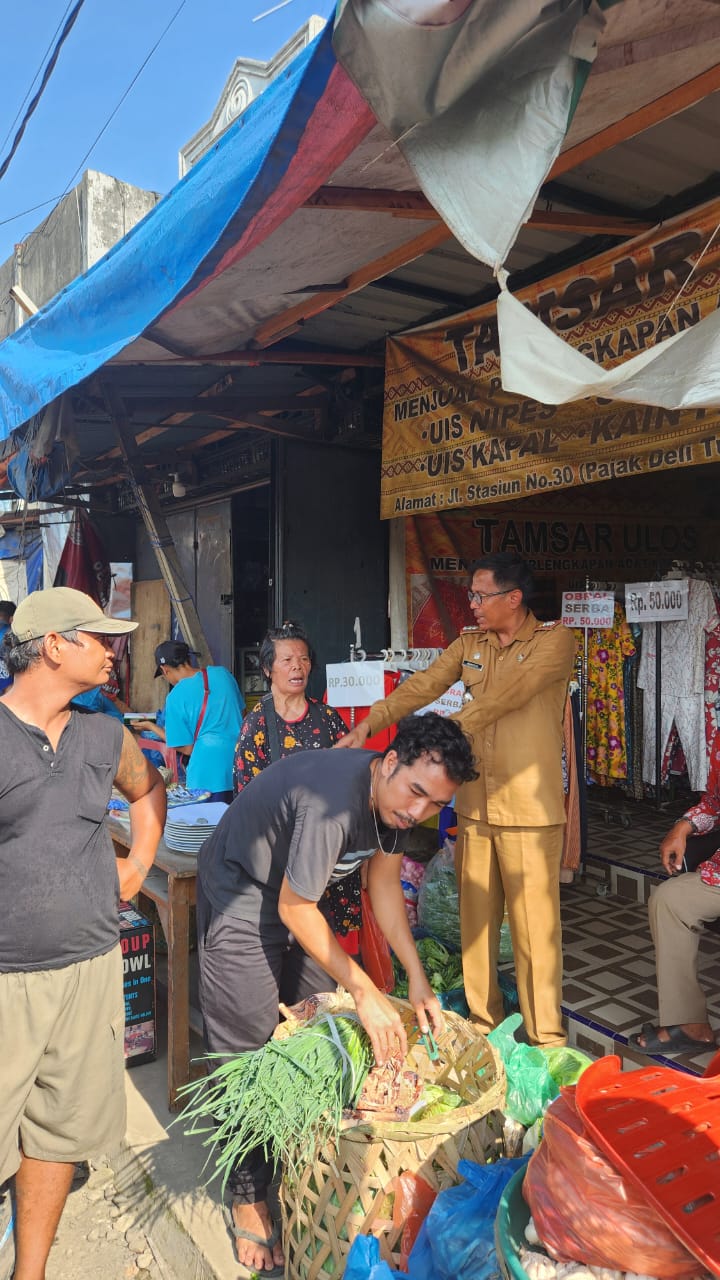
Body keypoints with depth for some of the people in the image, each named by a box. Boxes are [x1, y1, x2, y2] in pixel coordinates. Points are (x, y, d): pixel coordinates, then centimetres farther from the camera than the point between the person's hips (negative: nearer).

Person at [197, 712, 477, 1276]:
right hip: (242, 892, -8)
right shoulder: (335, 800, -38)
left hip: (298, 896, 8)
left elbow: (384, 882, 0)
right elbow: (294, 909, -28)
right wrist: (367, 993, -22)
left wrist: (418, 978, -5)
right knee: (251, 1050, -3)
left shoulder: (395, 797, -12)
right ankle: (249, 1196, 15)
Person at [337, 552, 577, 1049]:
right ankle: (483, 1023, 30)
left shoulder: (555, 641, -8)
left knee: (535, 927, 2)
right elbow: (421, 686, 0)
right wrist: (366, 726, -12)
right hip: (474, 806, 5)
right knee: (475, 920, 13)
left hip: (529, 811, -5)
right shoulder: (469, 644, 11)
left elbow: (503, 697, -19)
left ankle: (546, 1041, 18)